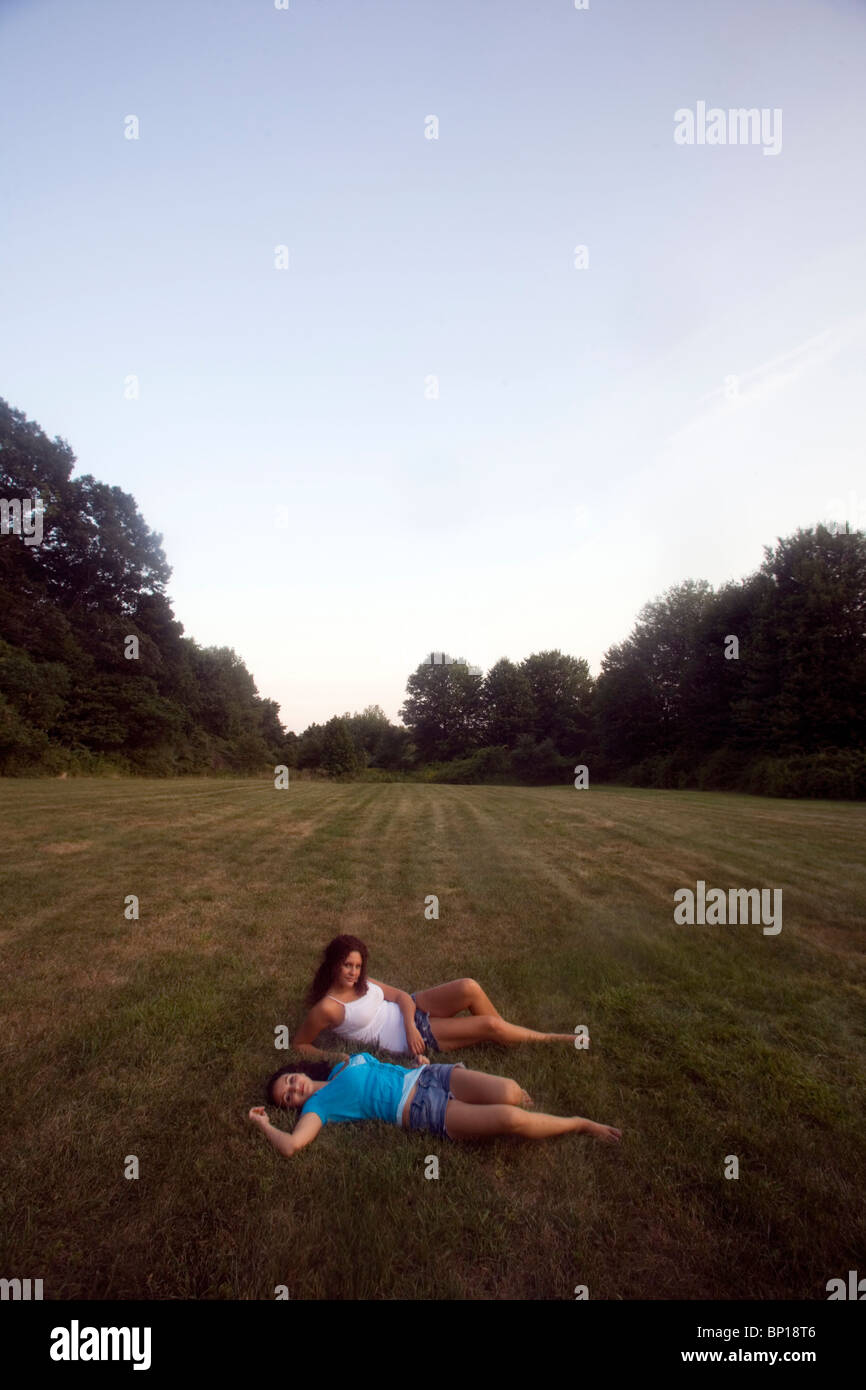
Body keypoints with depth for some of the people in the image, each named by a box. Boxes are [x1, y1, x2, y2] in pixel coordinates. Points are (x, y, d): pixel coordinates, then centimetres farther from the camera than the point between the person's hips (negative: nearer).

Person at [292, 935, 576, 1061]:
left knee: (469, 987, -21)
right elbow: (298, 1043, -6)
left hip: (409, 1011, 6)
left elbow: (401, 995, 4)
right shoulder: (327, 1007, -17)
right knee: (489, 1026, -15)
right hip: (403, 1040, -6)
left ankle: (507, 1033, 4)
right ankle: (548, 1038, 8)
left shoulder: (360, 982, 2)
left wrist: (410, 1025, -14)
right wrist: (331, 1057, -21)